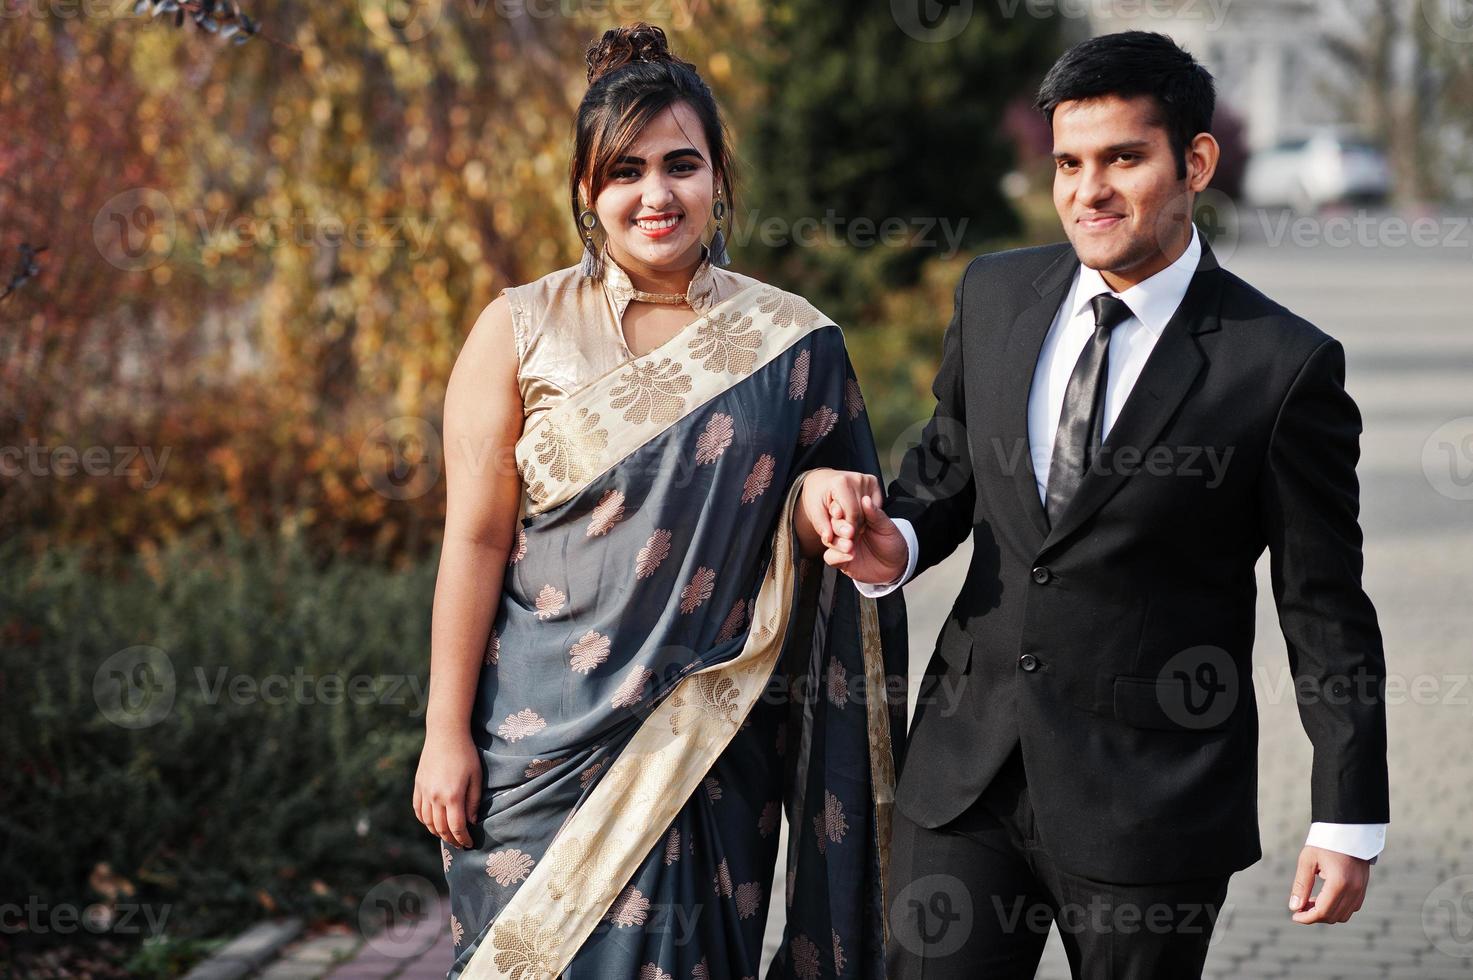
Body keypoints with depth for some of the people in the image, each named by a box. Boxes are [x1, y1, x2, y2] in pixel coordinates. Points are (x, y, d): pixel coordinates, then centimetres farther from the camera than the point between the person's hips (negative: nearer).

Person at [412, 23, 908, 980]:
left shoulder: (791, 341, 3)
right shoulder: (521, 331, -1)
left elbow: (822, 532, 11)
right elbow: (477, 540, -3)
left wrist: (824, 512, -13)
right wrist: (447, 734, -5)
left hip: (712, 744, 1)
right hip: (547, 726, -1)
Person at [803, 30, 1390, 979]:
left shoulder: (1285, 366, -10)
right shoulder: (995, 295, 4)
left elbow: (1326, 608, -5)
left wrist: (1349, 821, -5)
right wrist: (895, 541, -6)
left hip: (1153, 796, -4)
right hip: (966, 765, 4)